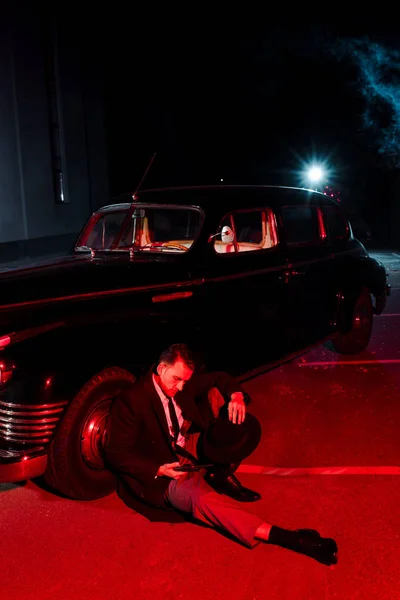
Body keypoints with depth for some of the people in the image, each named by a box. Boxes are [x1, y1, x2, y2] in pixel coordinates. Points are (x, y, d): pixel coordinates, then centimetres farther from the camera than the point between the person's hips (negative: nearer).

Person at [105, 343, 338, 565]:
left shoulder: (183, 382, -4)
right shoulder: (131, 402, -21)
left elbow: (220, 379, 7)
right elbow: (118, 454, -18)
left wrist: (236, 395, -16)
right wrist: (160, 470, -29)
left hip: (190, 451, 7)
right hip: (160, 474, -7)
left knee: (218, 395, -7)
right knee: (200, 497, -39)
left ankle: (222, 476, -7)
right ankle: (288, 538, -41)